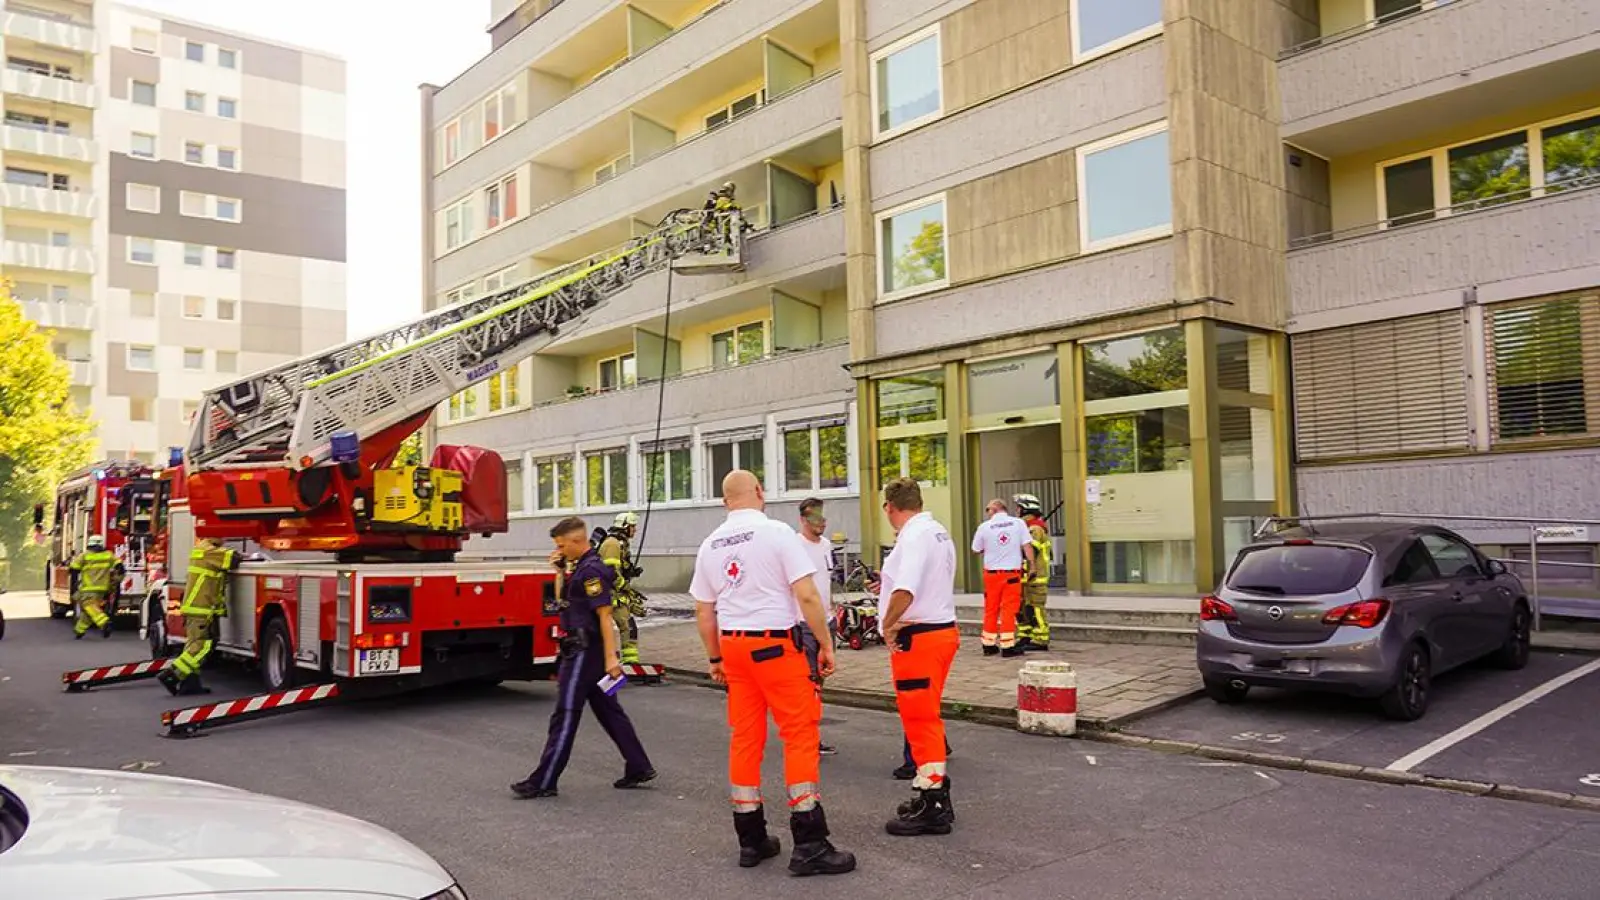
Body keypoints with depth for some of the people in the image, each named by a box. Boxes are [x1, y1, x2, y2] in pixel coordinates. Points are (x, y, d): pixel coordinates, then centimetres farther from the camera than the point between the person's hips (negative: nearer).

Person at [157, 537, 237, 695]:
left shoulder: (201, 548, 15)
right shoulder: (210, 551, -15)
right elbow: (232, 559, -20)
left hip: (194, 607, 11)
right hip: (201, 608, -11)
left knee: (194, 645, 12)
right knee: (201, 647, -10)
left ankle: (190, 682, 15)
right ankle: (170, 675, -12)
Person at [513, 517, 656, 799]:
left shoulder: (592, 570, -17)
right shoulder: (579, 566, 13)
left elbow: (605, 615, -21)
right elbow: (562, 599, 22)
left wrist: (611, 657, -24)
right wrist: (561, 571, 9)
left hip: (584, 651, -10)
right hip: (586, 650, 10)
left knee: (565, 714, -4)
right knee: (608, 709, 13)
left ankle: (544, 781, 3)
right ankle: (638, 768, 18)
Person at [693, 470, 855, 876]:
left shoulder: (710, 545, 7)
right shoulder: (777, 532, -9)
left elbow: (704, 612, 11)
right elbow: (806, 595, -14)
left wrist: (714, 659, 21)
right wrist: (826, 644, -5)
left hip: (733, 645, 6)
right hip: (776, 644, -6)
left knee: (744, 738, 11)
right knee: (800, 735, 0)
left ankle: (751, 839, 18)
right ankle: (809, 844, 0)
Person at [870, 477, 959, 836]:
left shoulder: (914, 536, -18)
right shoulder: (938, 532, 13)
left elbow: (904, 591, -32)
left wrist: (888, 624, -18)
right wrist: (888, 583, 32)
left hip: (917, 637, -10)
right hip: (943, 629, 10)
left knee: (920, 719, -2)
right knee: (927, 716, 19)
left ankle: (932, 808, 5)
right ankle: (934, 797, 30)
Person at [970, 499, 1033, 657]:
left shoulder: (984, 527, -2)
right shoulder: (1018, 523, -2)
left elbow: (976, 550, 6)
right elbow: (1026, 546, -5)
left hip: (992, 573, 1)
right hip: (1012, 573, -1)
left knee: (991, 609, 11)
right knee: (1009, 609, 2)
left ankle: (989, 645, 17)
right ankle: (1007, 646, 0)